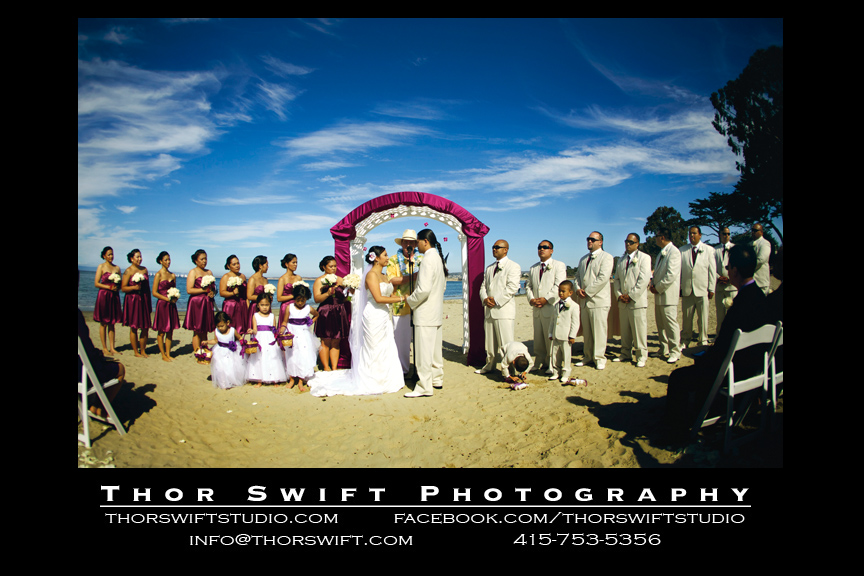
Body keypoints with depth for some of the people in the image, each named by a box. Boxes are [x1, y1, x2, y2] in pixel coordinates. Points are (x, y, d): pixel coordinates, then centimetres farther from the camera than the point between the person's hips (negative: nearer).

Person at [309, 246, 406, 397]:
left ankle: (386, 379, 18)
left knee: (386, 349, 9)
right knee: (374, 350, -1)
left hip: (384, 317, 8)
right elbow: (378, 298, -20)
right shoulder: (371, 274, -12)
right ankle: (373, 382, 9)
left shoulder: (383, 275, 15)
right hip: (374, 317, -8)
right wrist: (401, 298, -16)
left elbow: (388, 296, 13)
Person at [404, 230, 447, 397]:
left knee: (423, 351, -4)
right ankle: (437, 379, 27)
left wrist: (410, 300, -9)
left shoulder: (428, 259, -18)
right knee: (435, 348, 17)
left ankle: (424, 387, 0)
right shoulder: (439, 258, 12)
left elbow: (424, 289, -25)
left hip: (425, 313, -10)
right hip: (437, 311, 10)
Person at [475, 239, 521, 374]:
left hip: (504, 310, -7)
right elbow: (483, 286, 19)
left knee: (506, 344, -7)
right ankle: (490, 365, 25)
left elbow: (512, 288, -13)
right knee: (490, 342, 13)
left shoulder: (513, 266, -2)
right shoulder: (490, 268, 21)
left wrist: (496, 300, -15)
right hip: (490, 310, 7)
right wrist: (485, 299, -2)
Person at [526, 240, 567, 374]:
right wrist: (531, 299, -1)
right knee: (538, 338, 8)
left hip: (551, 308, -6)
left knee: (551, 338, -6)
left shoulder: (559, 265, 3)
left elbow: (558, 285, -9)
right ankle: (540, 363, 16)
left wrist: (546, 299, -16)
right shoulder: (533, 268, 21)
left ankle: (552, 365, 1)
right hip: (537, 309, 6)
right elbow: (528, 286, 18)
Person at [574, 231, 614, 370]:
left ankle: (599, 358, 2)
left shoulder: (606, 257, -4)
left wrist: (587, 291, -14)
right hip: (584, 301, 7)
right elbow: (578, 276, 21)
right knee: (586, 331, 9)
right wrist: (578, 289, 0)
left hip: (598, 300, -7)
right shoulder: (583, 259, 21)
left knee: (599, 331, -5)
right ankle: (588, 356, 17)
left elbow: (603, 278, -15)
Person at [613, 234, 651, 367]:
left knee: (639, 330, -4)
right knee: (624, 330, 10)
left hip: (637, 301, -6)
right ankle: (625, 354, 19)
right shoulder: (621, 260, 18)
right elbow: (616, 279, 17)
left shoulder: (644, 258, -1)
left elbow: (644, 280, -10)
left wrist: (631, 295, -13)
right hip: (623, 302, 6)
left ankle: (641, 357, 4)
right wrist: (619, 295, 0)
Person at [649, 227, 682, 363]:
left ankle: (675, 352, 0)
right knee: (660, 324, 13)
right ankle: (664, 349, 22)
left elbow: (671, 275, -20)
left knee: (670, 323, -6)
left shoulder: (674, 252, -13)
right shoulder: (661, 253, 17)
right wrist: (653, 284, 6)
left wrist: (658, 287, -13)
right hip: (659, 295, 10)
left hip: (668, 294, -10)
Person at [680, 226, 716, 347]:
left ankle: (703, 341, 13)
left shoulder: (709, 250, 6)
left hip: (702, 289, -1)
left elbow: (712, 270, 4)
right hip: (687, 290, 1)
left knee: (703, 317, 1)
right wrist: (679, 287, 4)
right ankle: (685, 341, 18)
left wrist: (711, 288, -1)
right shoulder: (682, 250, 9)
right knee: (687, 317, 6)